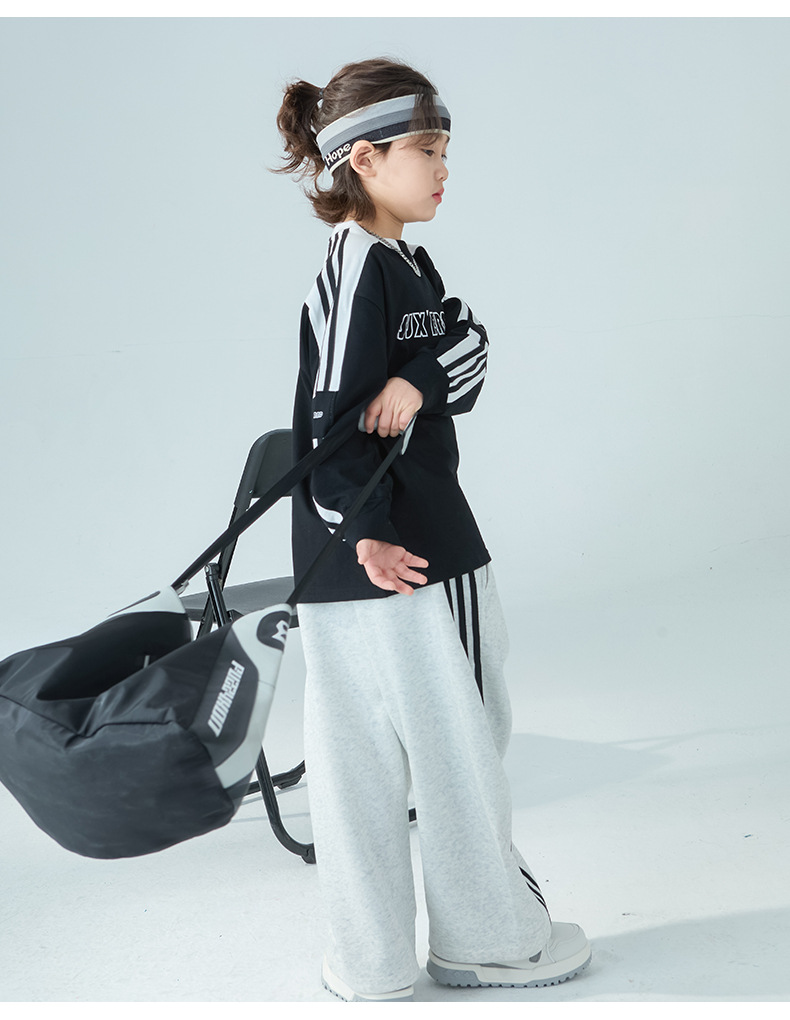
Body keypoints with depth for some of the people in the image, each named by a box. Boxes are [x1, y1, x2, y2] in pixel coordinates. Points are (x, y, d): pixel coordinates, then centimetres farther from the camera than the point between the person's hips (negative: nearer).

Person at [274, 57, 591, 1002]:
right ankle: (486, 938, 23)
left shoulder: (410, 263, 15)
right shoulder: (355, 267, -14)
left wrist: (419, 380, -17)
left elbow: (470, 342, 2)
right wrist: (367, 534, -21)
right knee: (454, 745, 3)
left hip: (430, 541, 10)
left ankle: (369, 962, 27)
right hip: (375, 556, -10)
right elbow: (332, 412, -19)